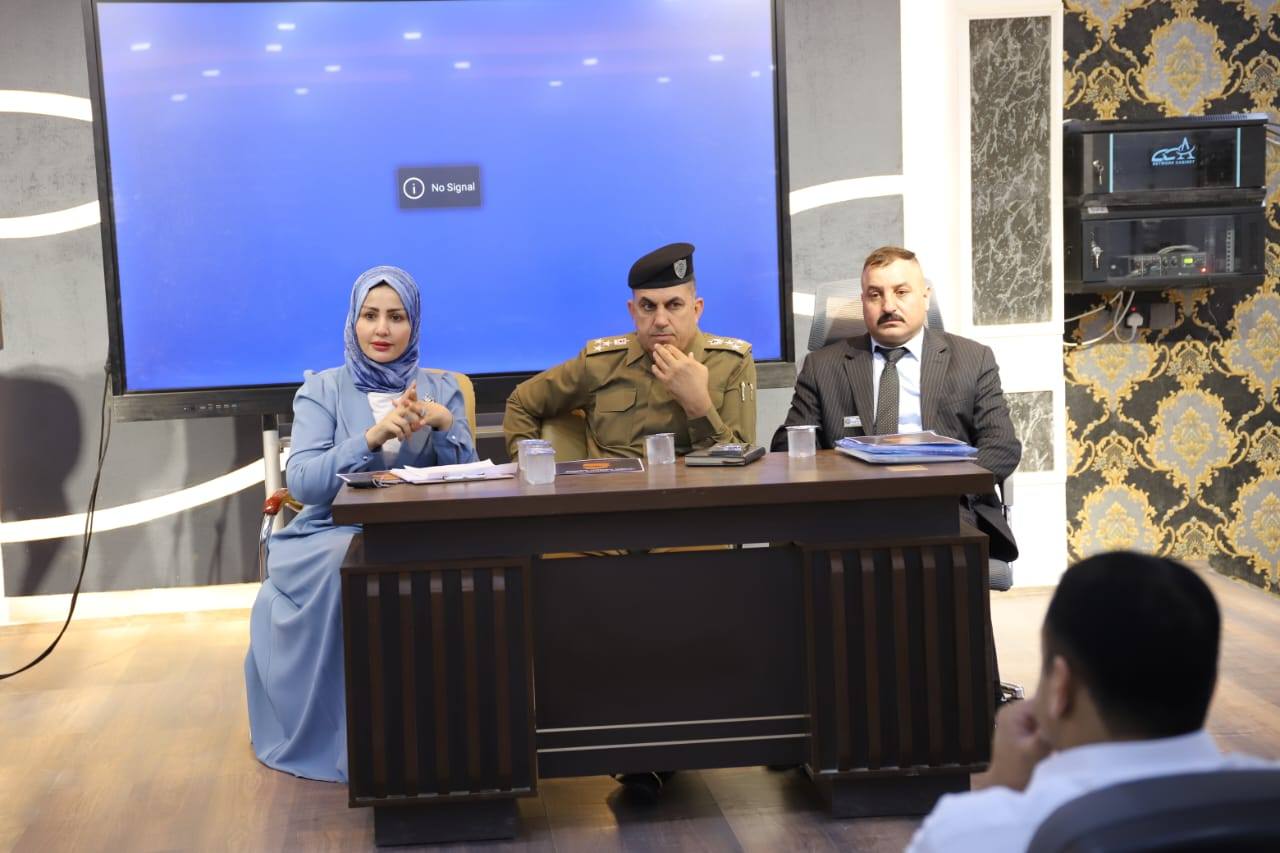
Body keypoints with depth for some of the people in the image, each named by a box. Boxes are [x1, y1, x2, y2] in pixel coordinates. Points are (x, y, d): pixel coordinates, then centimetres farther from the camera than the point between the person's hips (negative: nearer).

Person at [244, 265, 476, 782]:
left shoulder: (441, 390, 12)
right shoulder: (322, 389, 7)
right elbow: (303, 483, -8)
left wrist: (444, 425, -16)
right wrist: (373, 436, -22)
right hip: (330, 535, -1)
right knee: (347, 569, -36)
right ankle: (338, 736, -22)